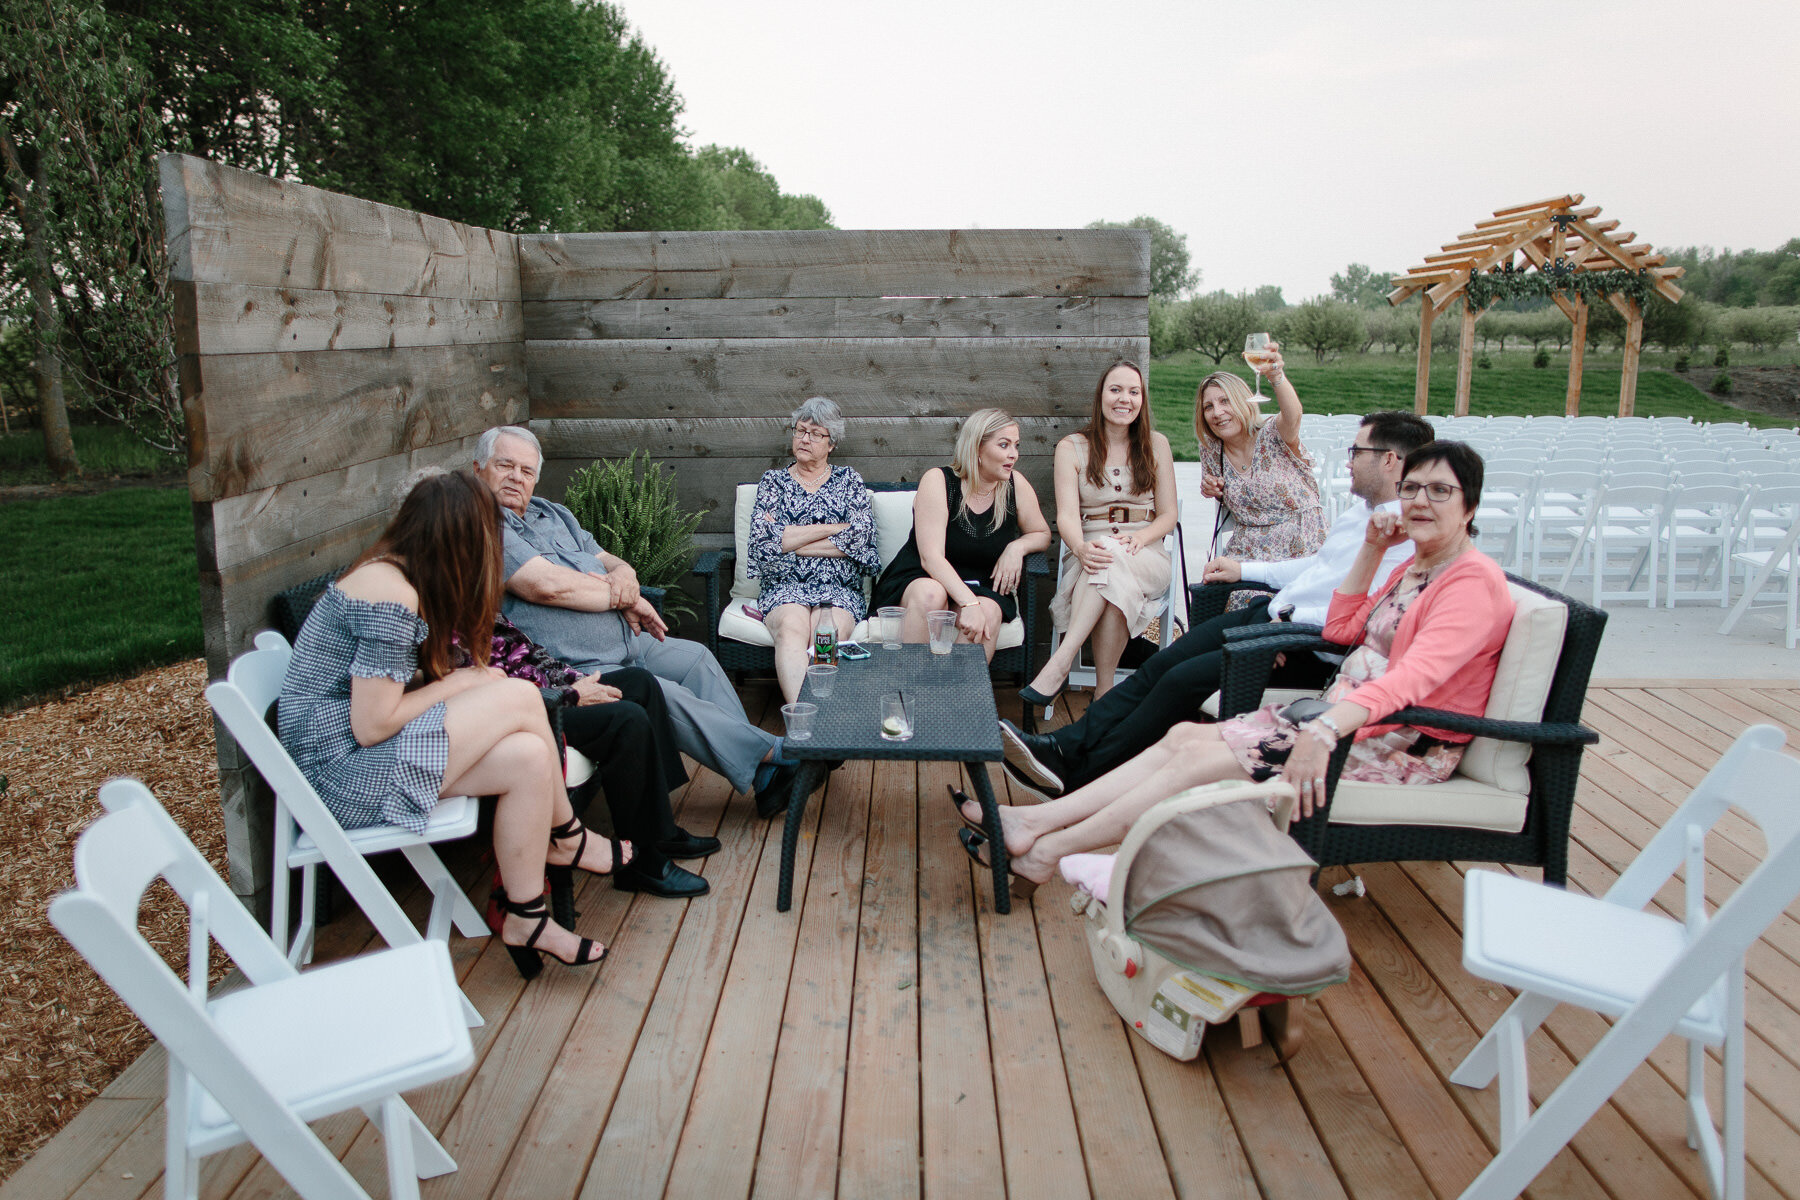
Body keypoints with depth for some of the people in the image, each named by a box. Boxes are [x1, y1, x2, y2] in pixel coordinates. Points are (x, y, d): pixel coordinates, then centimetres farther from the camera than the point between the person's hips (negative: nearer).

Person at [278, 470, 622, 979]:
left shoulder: (391, 573, 9)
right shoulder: (393, 599, -21)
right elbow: (371, 726, -22)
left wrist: (463, 678, 0)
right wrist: (454, 684, -8)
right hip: (340, 770, -10)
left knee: (528, 758, -8)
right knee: (520, 698, -17)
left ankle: (525, 919, 2)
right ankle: (567, 838, 3)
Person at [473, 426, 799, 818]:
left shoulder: (554, 514, 19)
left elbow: (610, 562, 18)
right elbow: (547, 585, -23)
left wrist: (623, 574, -9)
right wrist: (622, 598, -10)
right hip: (575, 668, -10)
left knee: (696, 658, 7)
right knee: (666, 697, -25)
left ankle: (762, 777, 6)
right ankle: (774, 753, -12)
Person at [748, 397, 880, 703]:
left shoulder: (848, 480, 17)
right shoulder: (774, 480, 17)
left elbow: (861, 537, -1)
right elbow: (762, 538, -1)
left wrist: (789, 541, -2)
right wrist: (832, 528, -2)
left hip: (838, 587, 0)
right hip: (785, 584, 0)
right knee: (791, 629, -33)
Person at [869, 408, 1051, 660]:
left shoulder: (1016, 485, -1)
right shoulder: (938, 481, -13)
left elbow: (1042, 533, 17)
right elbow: (931, 557, -22)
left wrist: (1018, 547, -8)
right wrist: (969, 602, -35)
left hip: (982, 588, 3)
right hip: (915, 580, -3)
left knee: (989, 613, -31)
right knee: (931, 594, -37)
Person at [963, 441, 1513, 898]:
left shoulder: (1474, 581, -15)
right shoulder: (1415, 565, 15)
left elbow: (1414, 676, -31)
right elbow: (1341, 629, 20)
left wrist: (1325, 730, -45)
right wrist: (1371, 550, 11)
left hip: (1399, 746, -9)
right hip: (1343, 716, 9)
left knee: (1197, 760, -19)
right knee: (1184, 736, -7)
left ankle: (1045, 854, -13)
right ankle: (1035, 820, -9)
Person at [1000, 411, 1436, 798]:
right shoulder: (1361, 508, 18)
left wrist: (1292, 618, -19)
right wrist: (1244, 569, 28)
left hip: (1311, 650, -9)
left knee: (1184, 680, -20)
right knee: (1160, 664, -6)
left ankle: (1075, 776, -12)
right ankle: (1062, 746, -9)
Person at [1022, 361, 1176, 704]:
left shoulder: (1156, 445, 13)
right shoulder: (1072, 447, 8)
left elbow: (1168, 514, 9)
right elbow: (1067, 515, -6)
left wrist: (1138, 538, -15)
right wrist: (1081, 547, -30)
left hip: (1147, 558, 0)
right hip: (1088, 556, 0)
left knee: (1111, 557, -37)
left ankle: (1059, 664, -45)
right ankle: (1105, 692, -41)